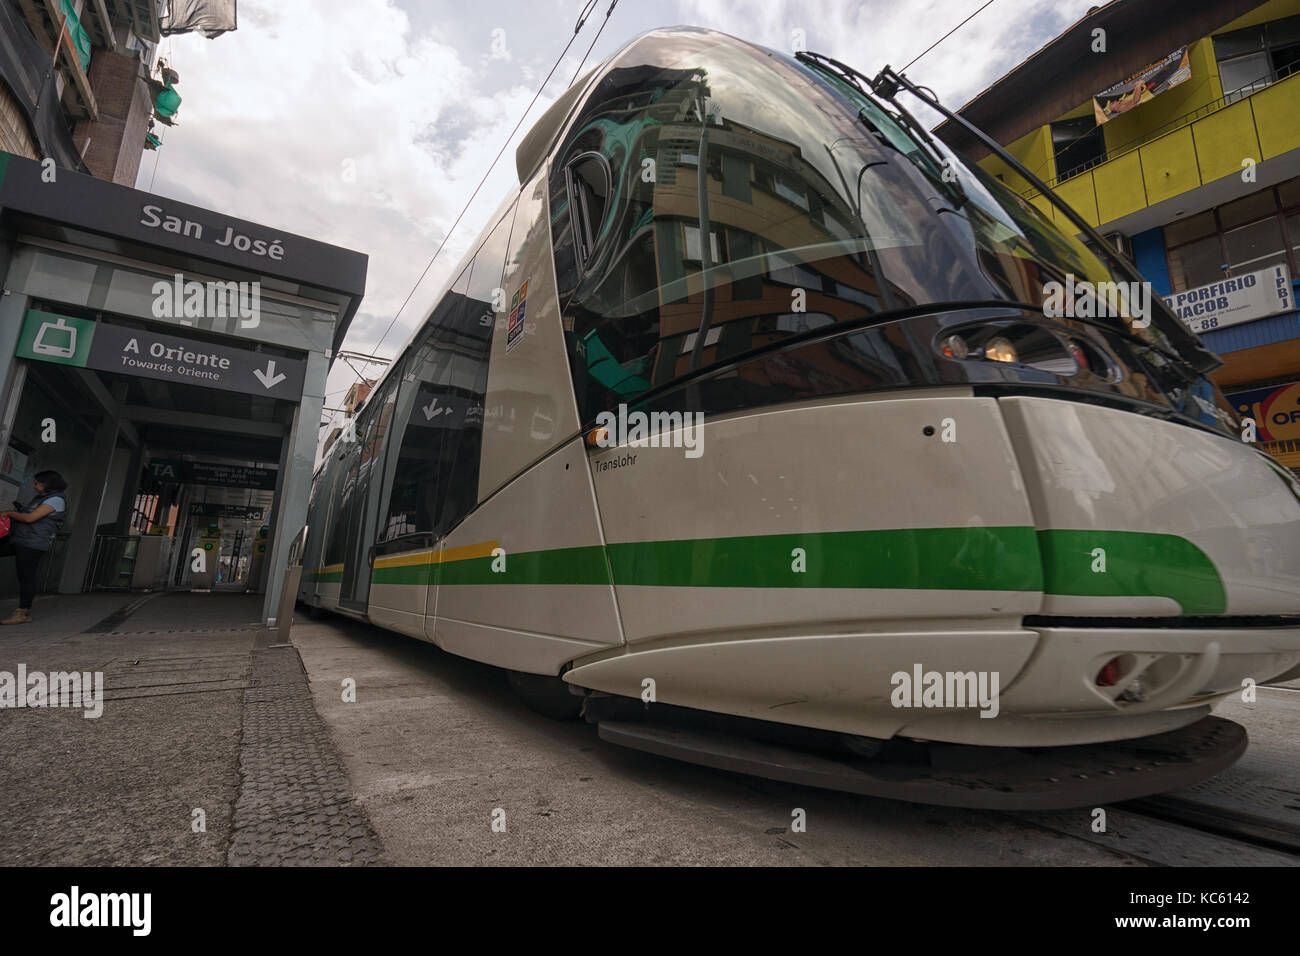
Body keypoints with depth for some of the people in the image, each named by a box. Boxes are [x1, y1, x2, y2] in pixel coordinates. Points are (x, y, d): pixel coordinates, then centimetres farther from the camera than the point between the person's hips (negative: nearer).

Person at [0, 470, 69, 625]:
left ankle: (24, 613, 0)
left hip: (32, 544, -10)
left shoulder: (56, 500, -13)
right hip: (19, 539, 10)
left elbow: (30, 518, -16)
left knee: (26, 577, -6)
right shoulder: (42, 498, 19)